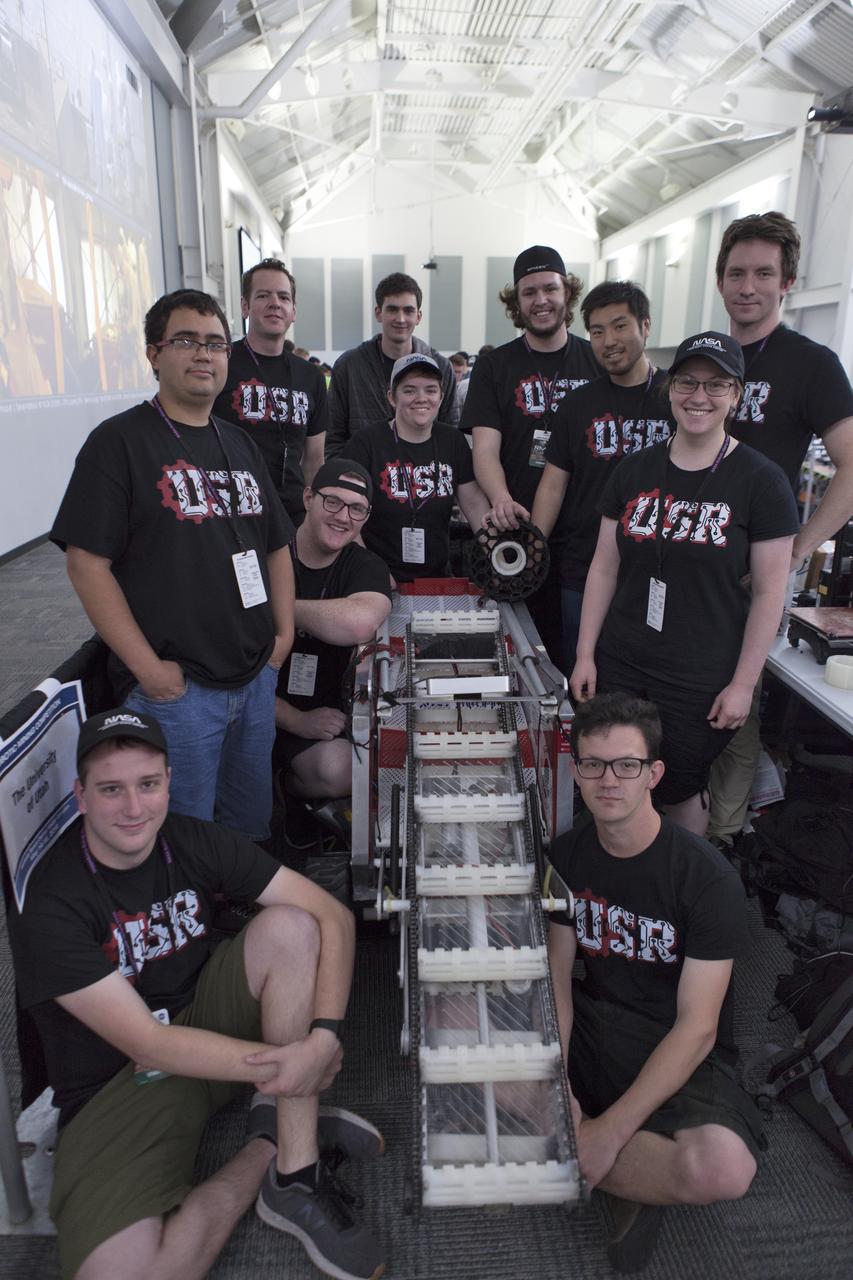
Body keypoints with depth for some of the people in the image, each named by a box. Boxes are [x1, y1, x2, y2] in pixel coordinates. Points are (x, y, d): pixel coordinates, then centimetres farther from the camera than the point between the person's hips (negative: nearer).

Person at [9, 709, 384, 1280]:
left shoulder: (195, 842, -9)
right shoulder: (51, 908, -21)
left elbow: (333, 916, -12)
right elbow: (146, 1044, -24)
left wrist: (325, 1036, -27)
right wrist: (290, 1064, -26)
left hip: (207, 1019, 4)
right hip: (120, 1082, -3)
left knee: (289, 925, -22)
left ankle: (296, 1177, -17)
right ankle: (275, 1140, -3)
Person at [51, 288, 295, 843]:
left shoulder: (241, 445, 13)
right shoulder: (119, 442, -7)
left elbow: (278, 545, 19)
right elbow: (86, 562, -13)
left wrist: (285, 631, 6)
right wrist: (148, 667, -17)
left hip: (257, 677, 6)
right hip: (174, 687, -6)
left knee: (252, 829, 20)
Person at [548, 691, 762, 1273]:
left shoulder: (707, 876, -18)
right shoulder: (570, 854, -2)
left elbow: (697, 1027, -20)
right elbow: (556, 976, -3)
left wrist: (610, 1131, -25)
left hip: (682, 1055, -4)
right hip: (594, 1024, 5)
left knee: (723, 1168, -35)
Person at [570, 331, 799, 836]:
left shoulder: (761, 480, -7)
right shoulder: (635, 470, 3)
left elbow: (770, 592, -6)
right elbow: (604, 568, 6)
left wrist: (743, 684, -8)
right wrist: (586, 654, 4)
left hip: (701, 681, -3)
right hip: (618, 667, 3)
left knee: (681, 791, 10)